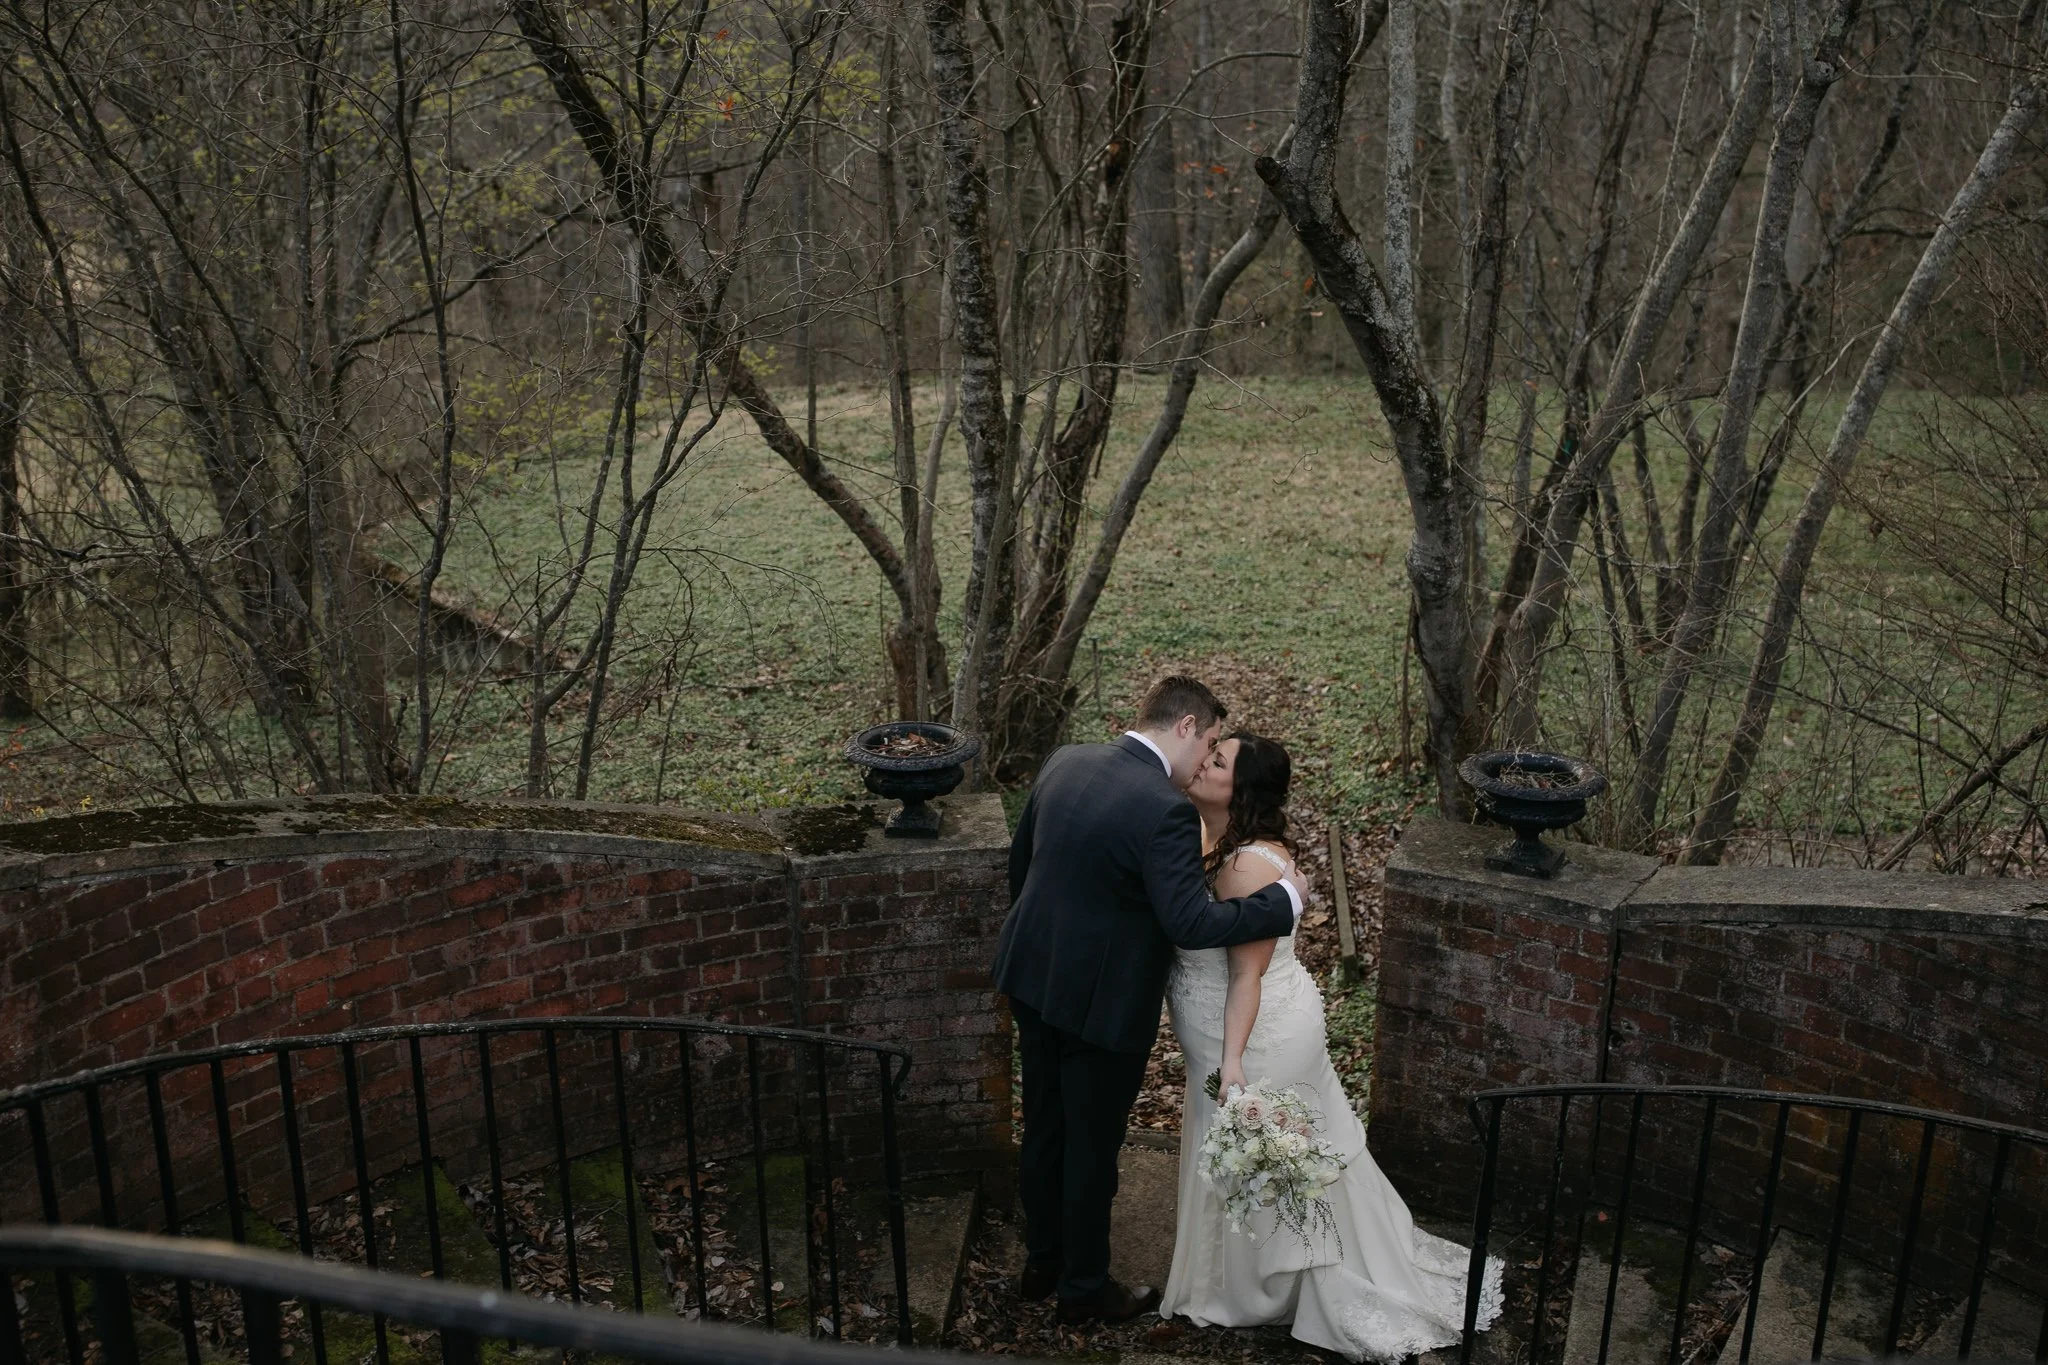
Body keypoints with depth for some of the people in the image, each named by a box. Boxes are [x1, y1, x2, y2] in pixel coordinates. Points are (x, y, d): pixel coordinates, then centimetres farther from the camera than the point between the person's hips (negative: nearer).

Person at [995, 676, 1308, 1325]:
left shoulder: (1064, 762, -1)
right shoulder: (1166, 810, -26)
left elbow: (1020, 860, 10)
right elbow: (1191, 923, -27)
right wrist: (1283, 898, -15)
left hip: (1032, 977, 8)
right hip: (1101, 1001, -8)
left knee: (1044, 1129, 23)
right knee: (1092, 1147, 12)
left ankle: (1042, 1262, 41)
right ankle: (1084, 1289, 32)